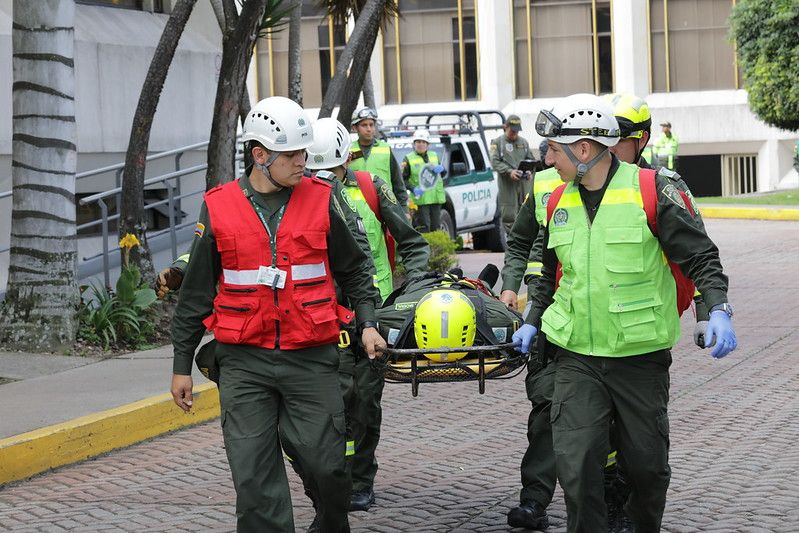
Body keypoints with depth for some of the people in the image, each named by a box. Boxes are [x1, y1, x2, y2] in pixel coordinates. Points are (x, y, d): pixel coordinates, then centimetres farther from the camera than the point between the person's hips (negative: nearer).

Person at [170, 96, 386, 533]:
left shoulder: (320, 201, 3)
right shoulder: (219, 207, 2)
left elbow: (354, 269, 16)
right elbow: (196, 292, 8)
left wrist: (367, 323, 4)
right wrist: (182, 365, 9)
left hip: (310, 359, 0)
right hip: (244, 362, 0)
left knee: (326, 464, 2)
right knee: (254, 476, 0)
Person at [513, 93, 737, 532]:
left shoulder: (651, 192, -10)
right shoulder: (559, 202, 7)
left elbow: (700, 257, -7)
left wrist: (718, 310, -20)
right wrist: (533, 321, 21)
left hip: (641, 358, -3)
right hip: (576, 359, 3)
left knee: (646, 464, 10)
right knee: (575, 464, -9)